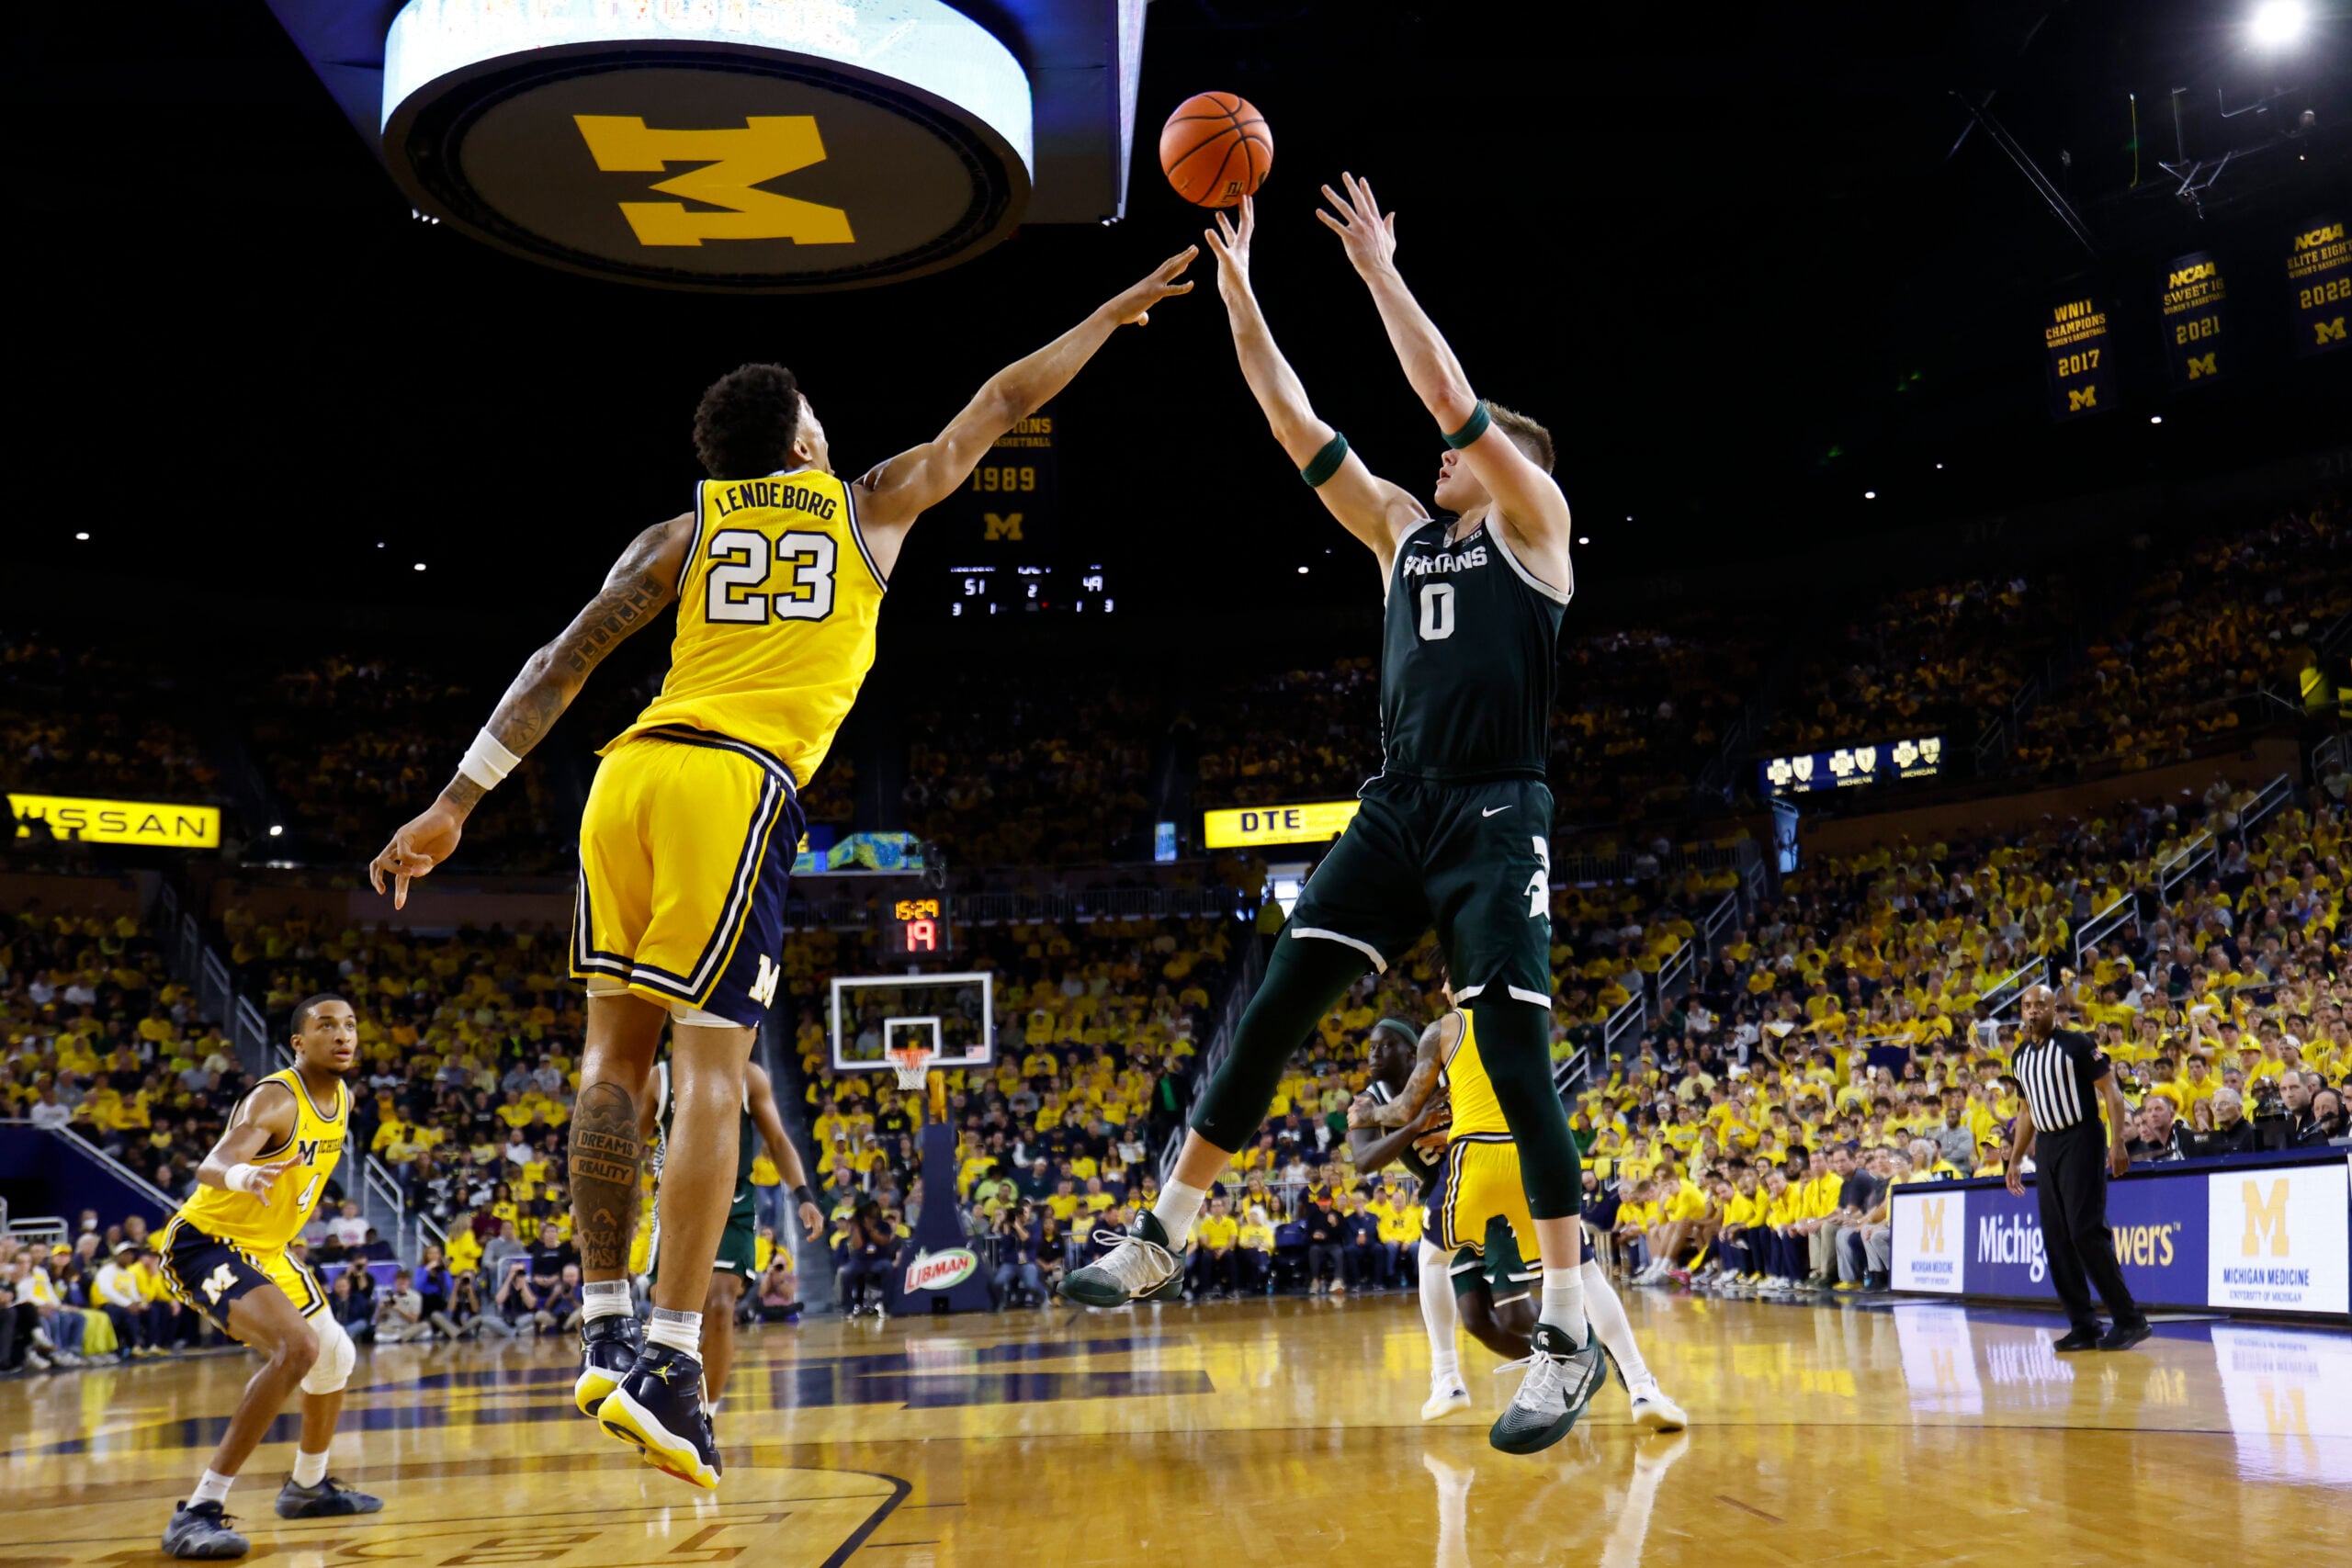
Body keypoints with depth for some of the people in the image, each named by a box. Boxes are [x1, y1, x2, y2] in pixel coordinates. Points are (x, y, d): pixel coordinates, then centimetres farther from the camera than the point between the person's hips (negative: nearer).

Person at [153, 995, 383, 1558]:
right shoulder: (275, 1099, -25)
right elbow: (209, 1167, -42)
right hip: (206, 1240, -9)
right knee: (296, 1347, -30)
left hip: (265, 1250, 9)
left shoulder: (343, 1099, 1)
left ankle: (307, 1487, 43)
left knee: (334, 1357, 20)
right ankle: (198, 1512, -28)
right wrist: (243, 1175, -62)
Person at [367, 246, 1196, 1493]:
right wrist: (1114, 311, 43)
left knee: (615, 1053, 11)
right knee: (711, 1070, -4)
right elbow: (999, 404, 31)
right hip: (737, 783, -3)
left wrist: (457, 803, 11)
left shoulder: (680, 533, 21)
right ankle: (669, 1361, -9)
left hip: (632, 774, 3)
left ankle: (604, 1327, 11)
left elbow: (563, 660, 11)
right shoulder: (871, 503, 19)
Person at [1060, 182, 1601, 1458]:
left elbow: (1451, 395, -9)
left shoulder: (1534, 521, 4)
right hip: (1395, 812, 6)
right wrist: (1236, 288, 12)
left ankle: (1569, 1335, -8)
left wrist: (1380, 273, -4)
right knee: (1274, 1009, -2)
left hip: (1496, 817, -6)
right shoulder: (1402, 529, 20)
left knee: (1514, 1053, -12)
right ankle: (1164, 1238, 6)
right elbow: (1296, 424, 16)